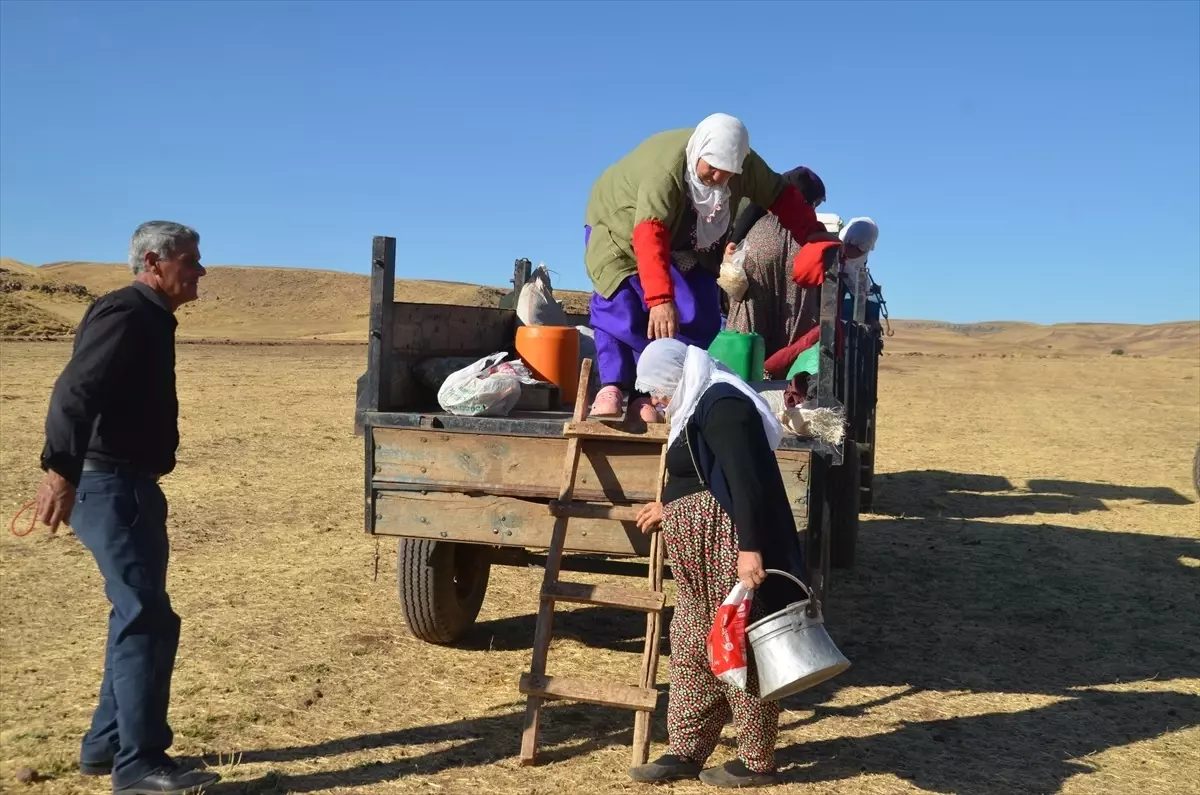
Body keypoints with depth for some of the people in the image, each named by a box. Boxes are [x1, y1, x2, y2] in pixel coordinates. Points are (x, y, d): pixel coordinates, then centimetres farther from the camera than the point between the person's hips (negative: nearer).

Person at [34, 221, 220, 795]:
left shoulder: (148, 318, 17)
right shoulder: (127, 314, -14)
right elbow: (76, 391, -27)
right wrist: (60, 469, -38)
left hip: (128, 483, 11)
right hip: (110, 485, -11)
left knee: (136, 617, 16)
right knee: (147, 619, -8)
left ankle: (106, 745, 26)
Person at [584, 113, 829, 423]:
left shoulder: (745, 164, -20)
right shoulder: (665, 168, -39)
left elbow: (781, 196, -9)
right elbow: (650, 235, -48)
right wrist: (660, 299, -57)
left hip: (685, 244, 5)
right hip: (619, 227, -5)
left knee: (698, 314, -11)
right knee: (619, 306, -23)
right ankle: (612, 387, -14)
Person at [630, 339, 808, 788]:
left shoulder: (721, 405, -15)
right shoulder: (701, 405, 18)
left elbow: (746, 481, -24)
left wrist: (751, 548, -31)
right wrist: (670, 508, 40)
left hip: (729, 551, -11)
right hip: (702, 554, 11)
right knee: (692, 648, 13)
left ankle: (757, 762, 12)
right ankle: (686, 752, 22)